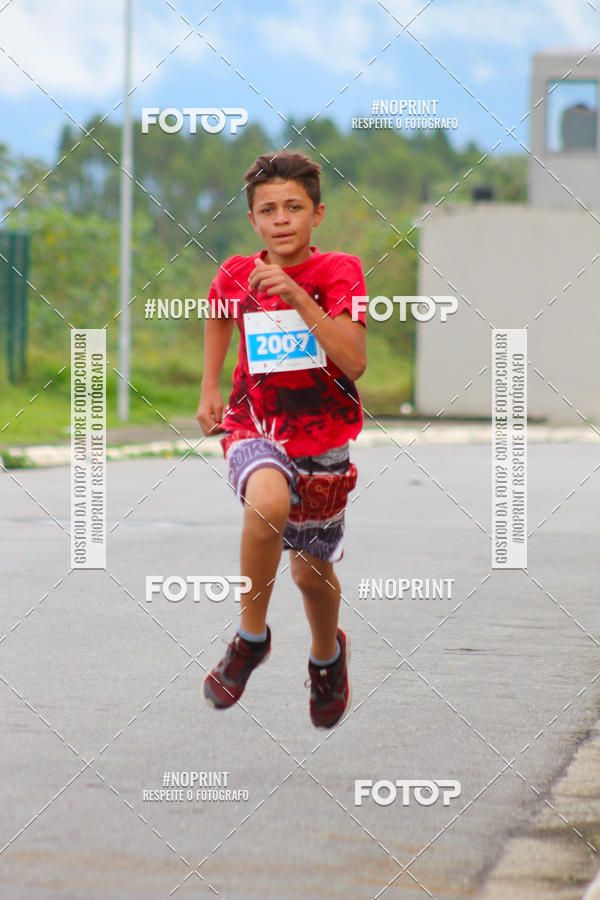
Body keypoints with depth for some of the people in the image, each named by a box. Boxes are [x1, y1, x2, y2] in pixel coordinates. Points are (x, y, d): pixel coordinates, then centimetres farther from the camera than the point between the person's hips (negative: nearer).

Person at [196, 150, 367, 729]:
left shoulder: (338, 272, -11)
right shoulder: (236, 275, -4)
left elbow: (354, 362, -23)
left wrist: (299, 298, -29)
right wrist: (209, 389, 15)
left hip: (322, 438, 0)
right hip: (255, 428, 0)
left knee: (311, 572, 13)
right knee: (268, 501, -35)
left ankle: (327, 652, 49)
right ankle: (251, 637, -15)